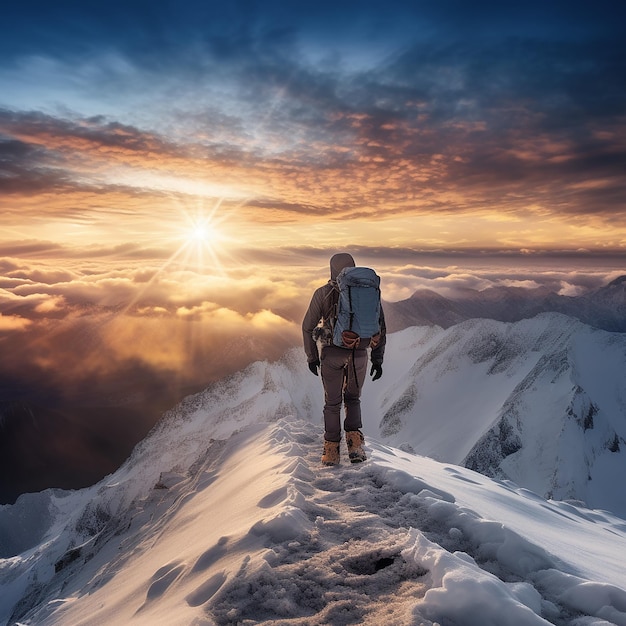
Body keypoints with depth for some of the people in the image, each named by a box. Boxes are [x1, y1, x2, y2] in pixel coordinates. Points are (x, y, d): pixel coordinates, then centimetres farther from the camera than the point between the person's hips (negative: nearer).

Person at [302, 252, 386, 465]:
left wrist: (311, 356, 11)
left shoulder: (323, 293, 1)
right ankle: (355, 442, 7)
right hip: (359, 355, 2)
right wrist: (377, 359, 11)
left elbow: (308, 327, 2)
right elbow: (380, 329, 5)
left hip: (332, 354, -1)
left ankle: (331, 451, 15)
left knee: (333, 402, 14)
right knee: (353, 398, 22)